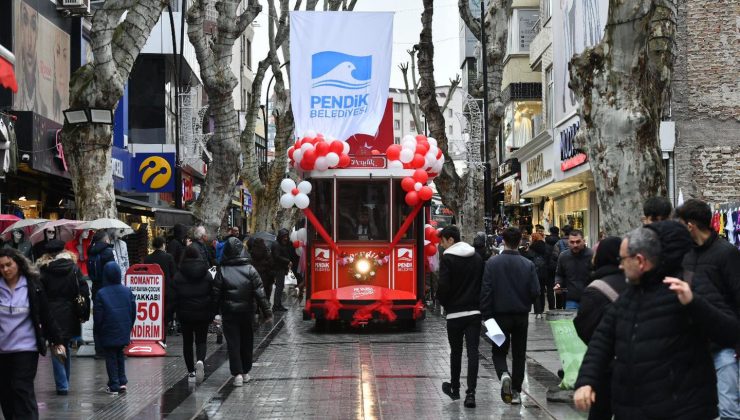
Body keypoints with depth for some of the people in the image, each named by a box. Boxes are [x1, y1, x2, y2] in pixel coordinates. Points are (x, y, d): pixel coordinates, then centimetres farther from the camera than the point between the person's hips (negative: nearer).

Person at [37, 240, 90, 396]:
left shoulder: (44, 270, -5)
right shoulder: (73, 267, 2)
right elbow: (84, 291, 0)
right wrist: (84, 314, 4)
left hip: (52, 315, -3)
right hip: (70, 315, 3)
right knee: (66, 347, 18)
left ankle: (62, 385, -5)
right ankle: (65, 382, 25)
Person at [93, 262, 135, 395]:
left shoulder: (101, 294, -13)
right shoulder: (127, 291, -1)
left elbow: (98, 316, -10)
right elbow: (133, 311, 6)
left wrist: (97, 331, 3)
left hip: (108, 334, -4)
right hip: (123, 332, 4)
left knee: (110, 358, 4)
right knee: (120, 356, 19)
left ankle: (114, 386, 5)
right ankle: (122, 382, 16)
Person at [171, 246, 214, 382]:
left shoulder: (178, 276, -4)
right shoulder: (207, 275, -1)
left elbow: (174, 297, -4)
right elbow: (213, 294, 2)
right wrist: (213, 313, 8)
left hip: (185, 314, -1)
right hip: (203, 314, 1)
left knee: (187, 342, 11)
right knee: (201, 340, 9)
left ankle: (191, 371, 10)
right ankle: (200, 361, -21)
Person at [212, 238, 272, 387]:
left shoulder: (222, 271, -7)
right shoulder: (250, 270, -6)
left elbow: (216, 294, -5)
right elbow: (259, 293, -7)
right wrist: (267, 311, -2)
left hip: (229, 313, -1)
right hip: (247, 312, 1)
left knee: (233, 343, 0)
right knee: (246, 342, 15)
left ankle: (237, 373, -10)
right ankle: (245, 372, 24)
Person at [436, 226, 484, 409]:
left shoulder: (447, 258, -9)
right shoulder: (477, 257, 8)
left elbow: (443, 286, -15)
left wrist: (443, 302, 4)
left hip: (455, 313, -3)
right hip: (474, 311, 3)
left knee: (456, 351, 12)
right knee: (473, 351, -1)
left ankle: (454, 388, 27)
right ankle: (470, 393, -9)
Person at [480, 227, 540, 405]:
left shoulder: (492, 263, -8)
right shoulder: (528, 264, -5)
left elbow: (486, 291, -10)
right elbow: (535, 291, -7)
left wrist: (486, 315, -4)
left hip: (500, 315, -1)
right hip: (521, 316, 1)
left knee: (499, 351, 12)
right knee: (519, 354, 12)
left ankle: (504, 374, -18)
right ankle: (516, 392, 13)